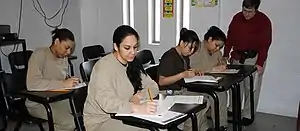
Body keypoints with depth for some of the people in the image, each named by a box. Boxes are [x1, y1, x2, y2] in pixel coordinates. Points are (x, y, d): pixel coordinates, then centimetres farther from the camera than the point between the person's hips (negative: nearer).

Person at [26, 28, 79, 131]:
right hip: (38, 103, -7)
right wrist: (63, 84, -31)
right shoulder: (40, 54, -17)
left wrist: (71, 83, -6)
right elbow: (32, 84, -31)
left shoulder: (64, 58, 7)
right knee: (69, 123, -26)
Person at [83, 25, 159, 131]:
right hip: (101, 120, -7)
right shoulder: (104, 66, -17)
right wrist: (137, 108, -43)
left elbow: (153, 86, 7)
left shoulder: (133, 64, 7)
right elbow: (106, 101, -31)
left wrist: (139, 96, -14)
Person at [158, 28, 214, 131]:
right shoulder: (169, 57, -16)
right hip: (167, 94, -9)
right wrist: (183, 74, -23)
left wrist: (194, 72, 4)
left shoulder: (185, 57, 11)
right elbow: (161, 81, -20)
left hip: (181, 91, 9)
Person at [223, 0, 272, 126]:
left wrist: (260, 63, -17)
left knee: (251, 88, 1)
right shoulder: (237, 18, 3)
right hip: (237, 57, 4)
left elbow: (265, 44, -11)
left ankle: (248, 115, 12)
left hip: (254, 58, -4)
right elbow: (229, 38, 7)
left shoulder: (264, 21, -9)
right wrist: (226, 55, 0)